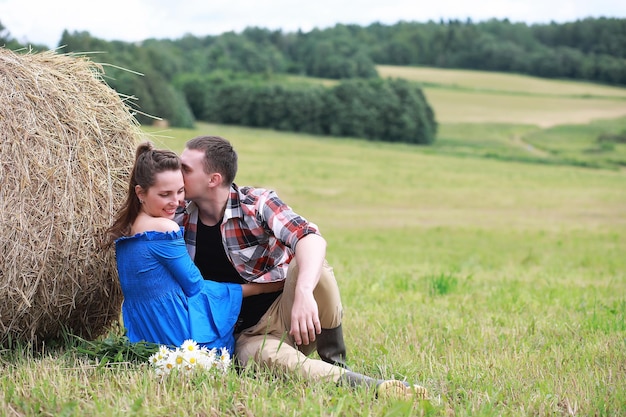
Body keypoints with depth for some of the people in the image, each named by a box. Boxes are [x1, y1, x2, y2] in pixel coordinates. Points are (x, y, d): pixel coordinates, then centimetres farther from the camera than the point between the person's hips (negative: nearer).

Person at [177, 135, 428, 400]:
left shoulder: (257, 204, -11)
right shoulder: (181, 219, 2)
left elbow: (310, 238, -31)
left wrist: (303, 293, -49)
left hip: (287, 315, -1)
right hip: (247, 337, 1)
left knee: (308, 260, -31)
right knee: (267, 357, -37)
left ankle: (334, 364, -19)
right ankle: (373, 387, -45)